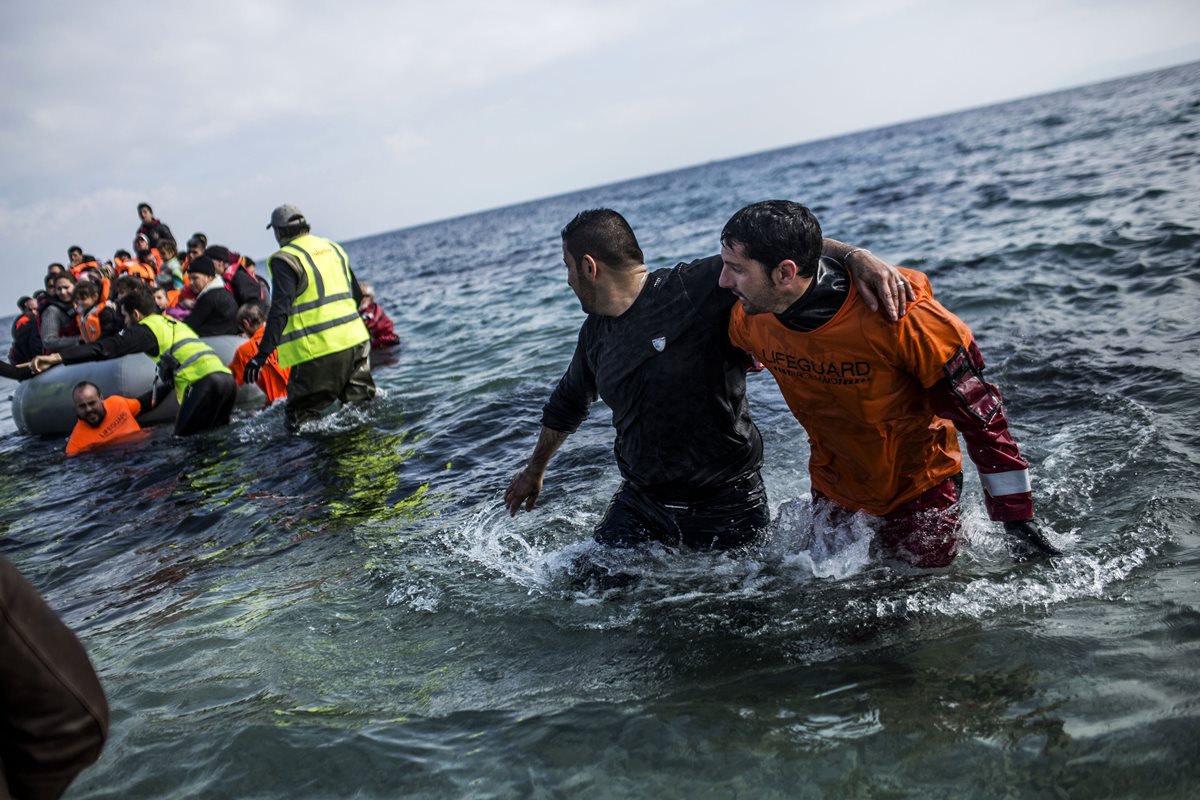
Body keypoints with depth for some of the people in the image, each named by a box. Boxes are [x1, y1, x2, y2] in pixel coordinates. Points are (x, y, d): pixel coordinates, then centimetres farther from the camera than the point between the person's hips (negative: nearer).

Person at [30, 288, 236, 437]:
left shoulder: (148, 328, 7)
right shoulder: (173, 324, 33)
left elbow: (108, 348, -6)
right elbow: (166, 379, 37)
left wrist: (56, 357, -12)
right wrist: (135, 406, 41)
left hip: (206, 381, -8)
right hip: (227, 377, 8)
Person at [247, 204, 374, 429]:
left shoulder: (285, 260, -8)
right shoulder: (333, 248, 15)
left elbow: (280, 311, -17)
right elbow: (356, 295, 21)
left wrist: (263, 354, -17)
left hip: (319, 352, -7)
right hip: (355, 341, 7)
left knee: (301, 418, 1)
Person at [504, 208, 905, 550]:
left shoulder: (694, 288, -18)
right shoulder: (596, 333, 5)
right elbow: (567, 403, 21)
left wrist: (856, 256, -40)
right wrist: (534, 469, 34)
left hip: (726, 505, -5)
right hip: (641, 502, 5)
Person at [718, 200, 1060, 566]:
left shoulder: (896, 315, -33)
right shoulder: (748, 319, -20)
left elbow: (977, 411, -23)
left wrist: (1015, 512, -17)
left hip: (918, 481, -4)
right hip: (833, 481, 4)